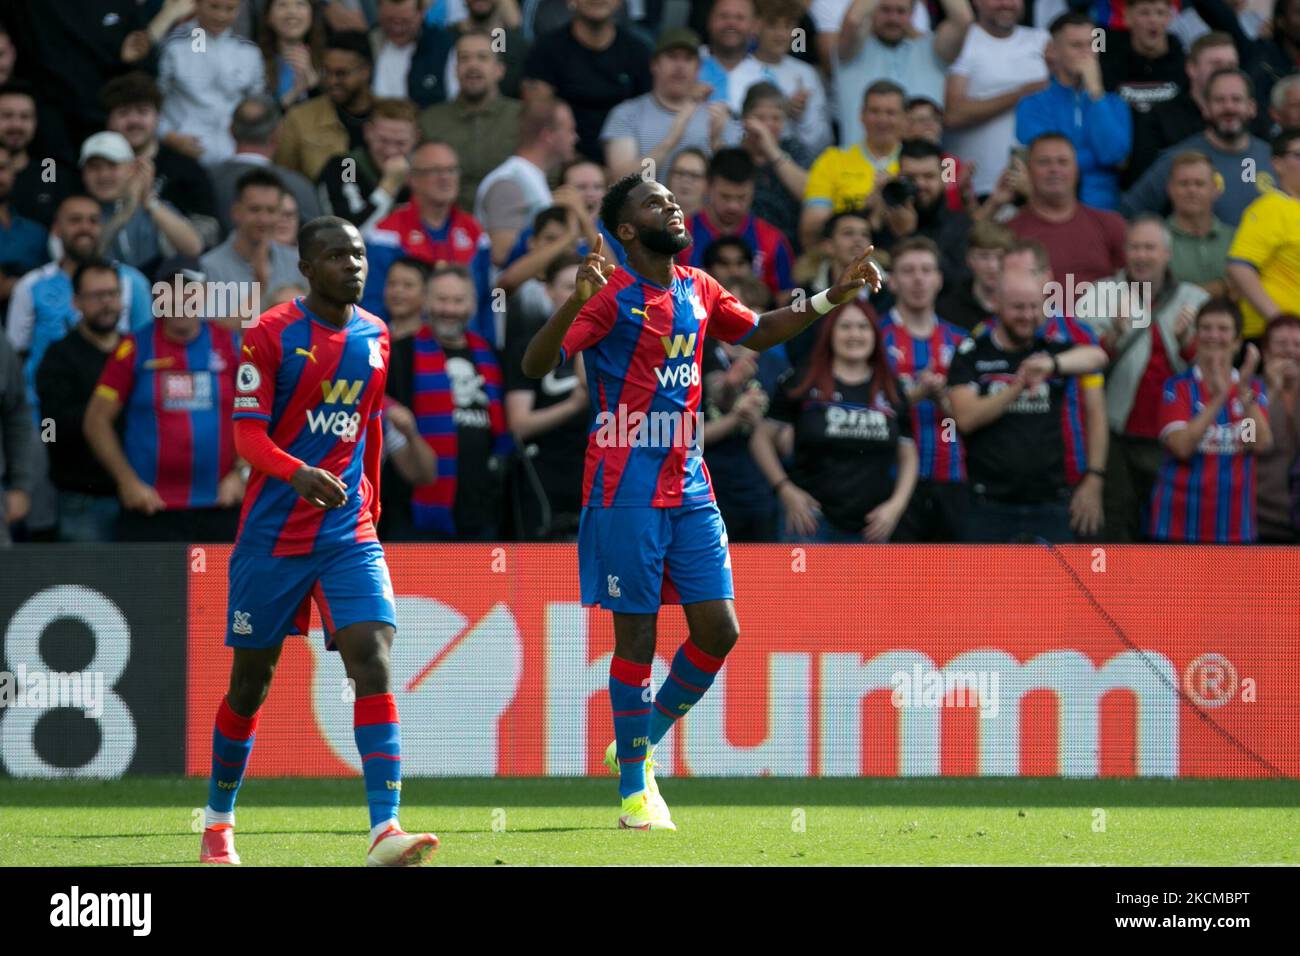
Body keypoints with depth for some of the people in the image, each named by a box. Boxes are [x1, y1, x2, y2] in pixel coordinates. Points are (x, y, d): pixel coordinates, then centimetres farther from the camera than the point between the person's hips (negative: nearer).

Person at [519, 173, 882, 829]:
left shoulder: (697, 290, 11)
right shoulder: (610, 295, -9)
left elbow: (756, 332, 29)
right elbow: (534, 367, -19)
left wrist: (834, 297, 19)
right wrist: (577, 300, -35)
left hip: (690, 488, 7)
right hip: (626, 492, -7)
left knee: (718, 630, 3)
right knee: (636, 636, -2)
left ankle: (641, 744, 22)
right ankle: (635, 785, 9)